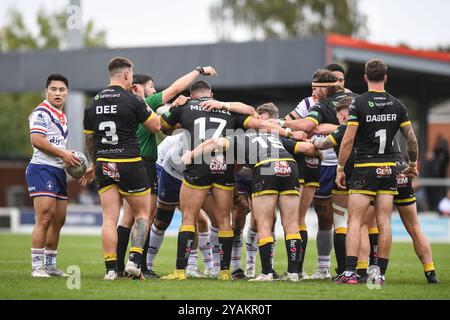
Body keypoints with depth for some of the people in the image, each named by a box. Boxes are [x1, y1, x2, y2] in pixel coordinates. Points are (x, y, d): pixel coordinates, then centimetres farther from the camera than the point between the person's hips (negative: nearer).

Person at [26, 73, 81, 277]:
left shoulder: (61, 116, 21)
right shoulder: (42, 112, -9)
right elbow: (36, 140, -20)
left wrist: (70, 159, 15)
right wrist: (63, 154, -16)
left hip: (58, 171, 10)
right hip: (42, 169, -10)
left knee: (59, 220, 11)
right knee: (44, 219, -14)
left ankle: (50, 264, 19)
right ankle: (37, 266, -11)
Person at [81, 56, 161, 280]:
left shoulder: (93, 103, 7)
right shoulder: (132, 100, -9)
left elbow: (89, 139, 15)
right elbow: (155, 126, -1)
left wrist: (94, 165, 28)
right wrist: (146, 105, 13)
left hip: (104, 166, 4)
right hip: (130, 163, -4)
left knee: (109, 218, 4)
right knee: (142, 214, 10)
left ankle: (111, 268, -1)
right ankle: (134, 260, -5)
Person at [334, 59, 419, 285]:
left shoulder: (359, 103, -7)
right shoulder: (397, 105, 4)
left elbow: (347, 140, -10)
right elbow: (411, 139, 8)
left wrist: (340, 168, -1)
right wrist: (413, 164, 23)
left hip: (364, 168, -3)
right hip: (389, 168, 4)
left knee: (355, 221, -2)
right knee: (384, 222, 5)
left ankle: (350, 272, -11)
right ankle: (380, 274, 5)